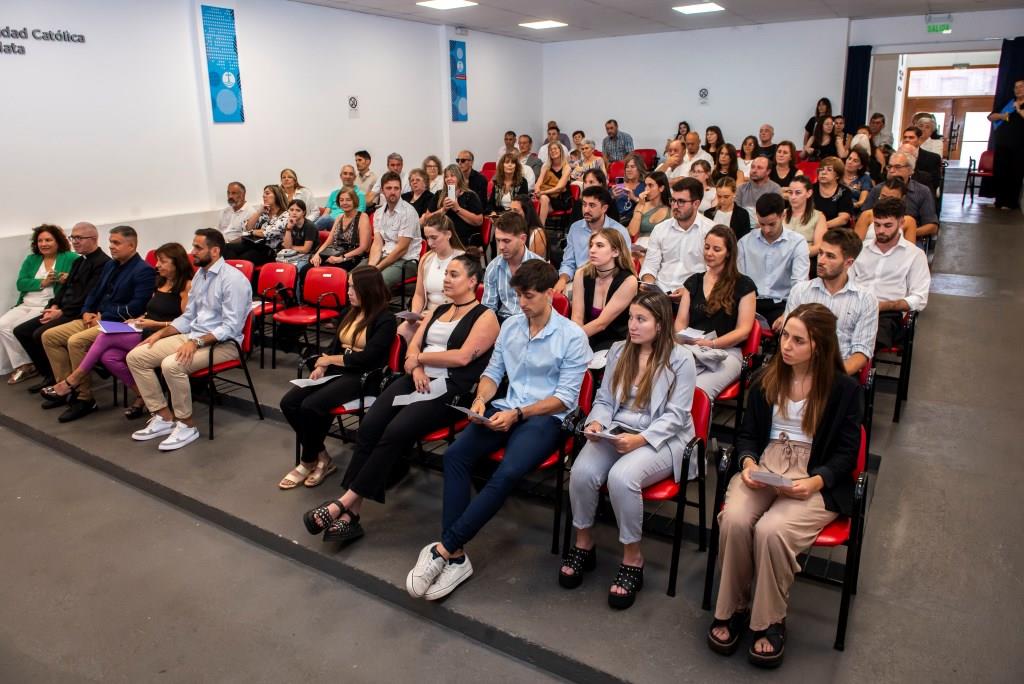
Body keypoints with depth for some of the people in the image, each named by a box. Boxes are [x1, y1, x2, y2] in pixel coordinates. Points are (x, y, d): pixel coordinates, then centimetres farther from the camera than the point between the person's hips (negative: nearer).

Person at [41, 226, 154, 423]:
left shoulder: (144, 271, -11)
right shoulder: (110, 265, 17)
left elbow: (136, 307, -20)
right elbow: (94, 293, 23)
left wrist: (103, 317, -15)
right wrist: (86, 312, 2)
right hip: (96, 319, 10)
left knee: (76, 341, -29)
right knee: (49, 336, 2)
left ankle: (84, 399, -16)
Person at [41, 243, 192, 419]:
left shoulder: (186, 286, -7)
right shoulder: (160, 282, 19)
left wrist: (156, 324, -16)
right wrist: (139, 320, 7)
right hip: (145, 333, 8)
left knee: (108, 336, -18)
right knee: (109, 357, -18)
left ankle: (73, 380, -3)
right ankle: (143, 396, -5)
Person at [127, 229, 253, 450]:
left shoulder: (233, 279, -16)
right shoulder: (199, 275, 12)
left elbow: (231, 328, -21)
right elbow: (188, 317, 17)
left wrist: (197, 342, -27)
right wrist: (161, 333, 4)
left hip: (222, 343, -9)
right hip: (192, 336, 9)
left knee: (171, 364, -32)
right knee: (135, 356, -1)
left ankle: (186, 425, -12)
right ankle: (164, 417, 4)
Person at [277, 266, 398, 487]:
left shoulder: (385, 319, -9)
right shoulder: (349, 311, 15)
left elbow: (368, 357, -17)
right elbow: (336, 345, 18)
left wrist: (330, 359, -8)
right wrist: (321, 366, -2)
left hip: (362, 377, -8)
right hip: (336, 371, 8)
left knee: (311, 406, -27)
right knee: (289, 403, -12)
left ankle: (310, 460, -2)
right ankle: (320, 455, -1)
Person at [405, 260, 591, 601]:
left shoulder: (572, 336, -5)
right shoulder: (510, 325, 11)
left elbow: (565, 397, -8)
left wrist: (517, 414, -17)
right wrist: (481, 399, -6)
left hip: (545, 417, -5)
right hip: (504, 409, 5)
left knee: (507, 473, -33)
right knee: (455, 455, -23)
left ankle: (444, 549, -23)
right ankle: (456, 556, -22)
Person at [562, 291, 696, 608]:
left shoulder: (680, 359, -5)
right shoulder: (618, 350, 11)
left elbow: (675, 415, -9)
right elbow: (604, 399, 12)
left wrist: (640, 439, -22)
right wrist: (596, 423, -10)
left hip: (661, 439, -4)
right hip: (615, 432, 4)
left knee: (621, 477, -34)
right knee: (582, 472, -25)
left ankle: (633, 558, -12)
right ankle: (583, 544, 0)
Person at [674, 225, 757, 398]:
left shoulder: (744, 285, 8)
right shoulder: (693, 282, 20)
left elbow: (743, 331, 2)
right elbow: (681, 321, 15)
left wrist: (711, 344, -13)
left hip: (726, 352, -3)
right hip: (691, 350, 3)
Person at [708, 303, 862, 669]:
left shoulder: (844, 388, 0)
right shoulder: (767, 379, 10)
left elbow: (846, 453, 0)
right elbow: (747, 433, 13)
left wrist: (815, 481, -18)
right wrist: (748, 462, -9)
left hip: (815, 480, -3)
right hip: (763, 468, 3)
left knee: (771, 530, -31)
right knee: (733, 520, -27)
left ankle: (770, 620, -7)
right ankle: (732, 608, -6)